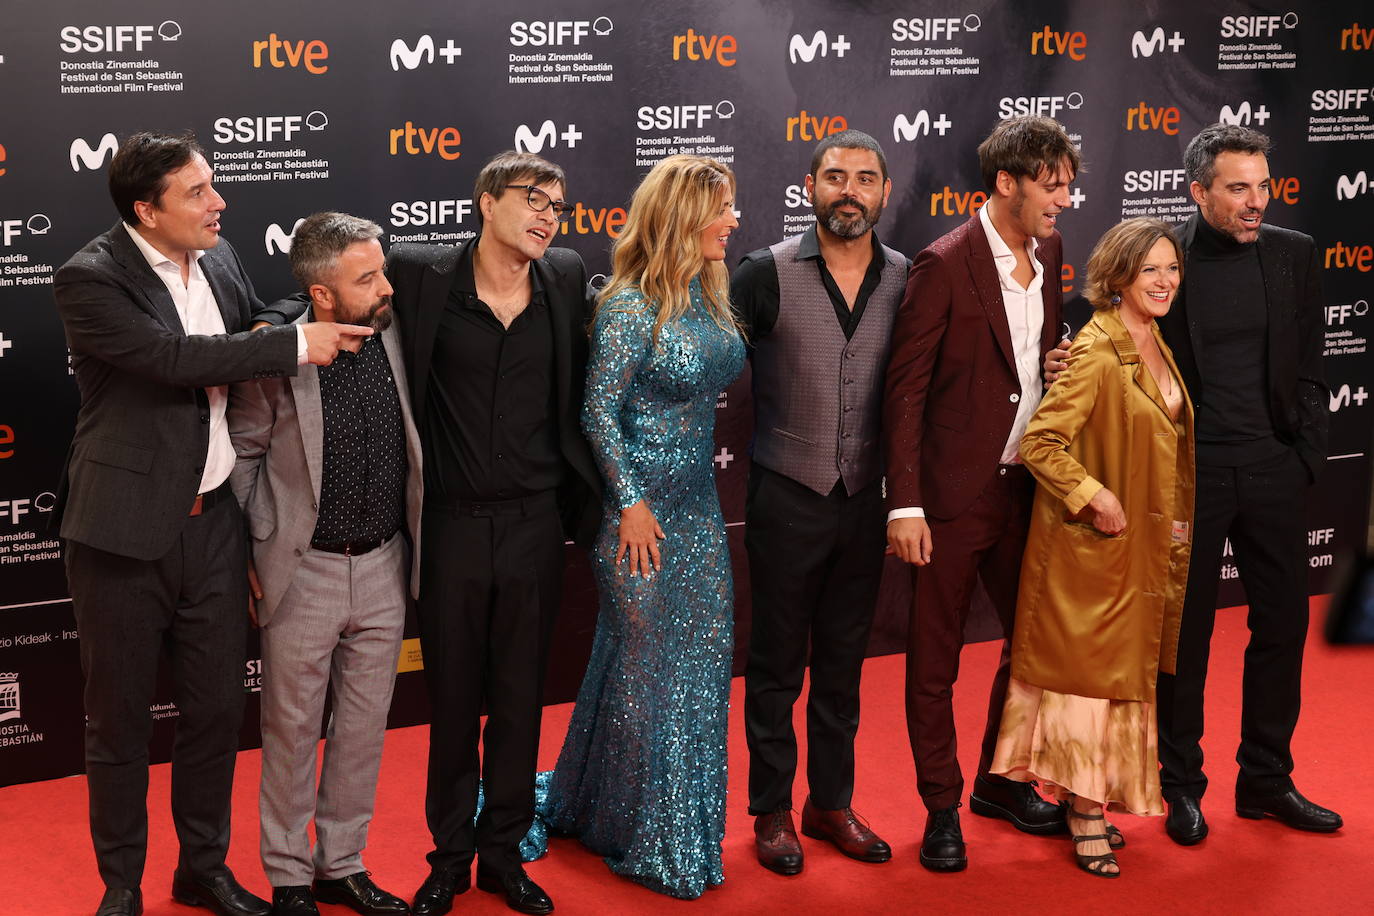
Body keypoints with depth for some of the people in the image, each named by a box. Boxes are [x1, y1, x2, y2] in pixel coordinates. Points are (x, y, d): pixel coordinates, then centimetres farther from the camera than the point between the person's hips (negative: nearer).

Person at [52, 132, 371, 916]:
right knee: (120, 717, 9)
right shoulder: (90, 280, -14)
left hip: (214, 524, 5)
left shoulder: (221, 259, 5)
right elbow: (178, 358, -25)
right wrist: (299, 345, -21)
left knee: (218, 707, 13)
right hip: (126, 532, -5)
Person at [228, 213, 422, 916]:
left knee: (364, 727, 13)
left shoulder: (395, 340, -3)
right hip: (304, 574, -4)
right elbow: (241, 453, -4)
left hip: (383, 568, 4)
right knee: (292, 731, 8)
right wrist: (253, 554, -4)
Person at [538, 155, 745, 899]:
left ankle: (688, 820, 28)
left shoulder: (708, 295, 6)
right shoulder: (630, 307, -16)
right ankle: (649, 839, 20)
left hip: (699, 508, 7)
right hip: (644, 512, -7)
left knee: (700, 663, 12)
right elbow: (598, 412, -15)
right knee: (647, 669, 5)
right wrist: (630, 504, -14)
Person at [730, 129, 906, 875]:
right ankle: (772, 812, 20)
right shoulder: (767, 274, -9)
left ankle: (831, 802, 27)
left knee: (843, 661, 14)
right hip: (787, 497, -3)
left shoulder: (904, 279, -1)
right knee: (778, 662, 8)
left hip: (864, 499, 3)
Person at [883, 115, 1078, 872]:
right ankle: (942, 809, 21)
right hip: (953, 495, -7)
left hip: (1025, 489, 7)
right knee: (934, 662, 6)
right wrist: (904, 505, -17)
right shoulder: (945, 265, -15)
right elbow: (905, 391, -14)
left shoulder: (1048, 254, 6)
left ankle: (1001, 783, 35)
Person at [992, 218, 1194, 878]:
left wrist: (1171, 524, 16)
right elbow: (1039, 441, -23)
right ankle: (1085, 820, 5)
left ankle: (1092, 803, 24)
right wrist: (1094, 496, -23)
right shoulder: (1097, 353, -18)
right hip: (1095, 545, -9)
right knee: (1090, 669, -2)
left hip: (1145, 545, 9)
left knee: (1121, 670, 13)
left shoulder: (1154, 346, 10)